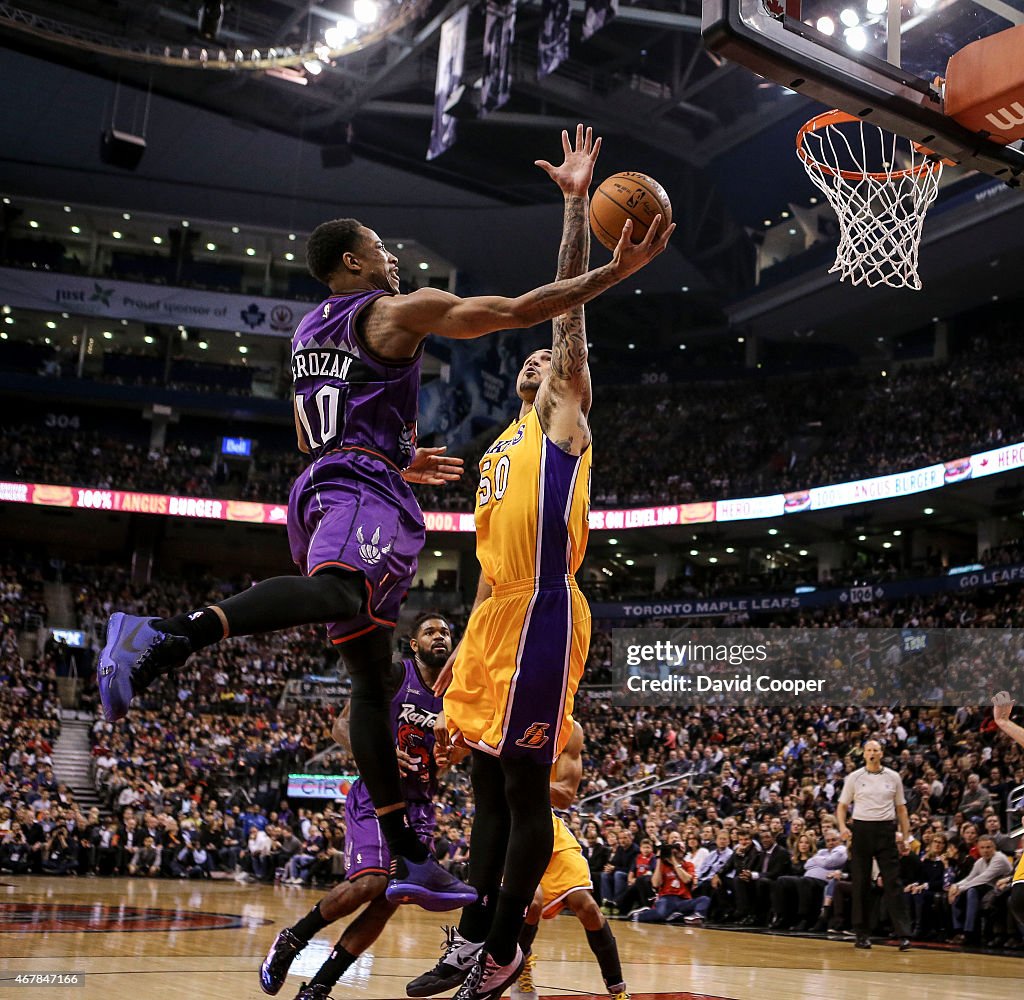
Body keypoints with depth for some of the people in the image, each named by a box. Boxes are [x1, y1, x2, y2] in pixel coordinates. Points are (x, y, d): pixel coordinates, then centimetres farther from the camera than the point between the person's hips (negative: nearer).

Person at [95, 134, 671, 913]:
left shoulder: (308, 332, 27)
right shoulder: (402, 310, 5)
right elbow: (520, 310, 0)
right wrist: (616, 270, 5)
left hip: (323, 485, 9)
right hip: (365, 486, -9)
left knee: (372, 677, 5)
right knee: (339, 593, -38)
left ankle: (411, 860, 4)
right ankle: (165, 637, -59)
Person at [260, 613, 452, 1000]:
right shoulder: (394, 674, -6)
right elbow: (342, 725, -7)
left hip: (418, 805, 5)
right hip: (376, 795, -5)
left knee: (388, 902, -5)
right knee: (369, 883, -24)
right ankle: (292, 938, 3)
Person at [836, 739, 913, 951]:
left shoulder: (893, 777, 7)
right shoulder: (854, 777, 4)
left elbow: (901, 808, 11)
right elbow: (842, 806, 8)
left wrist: (906, 837, 4)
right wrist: (842, 827, -9)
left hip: (886, 830, 0)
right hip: (862, 829, 0)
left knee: (893, 883, -6)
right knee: (860, 883, 2)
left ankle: (903, 934, -7)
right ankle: (861, 934, 10)